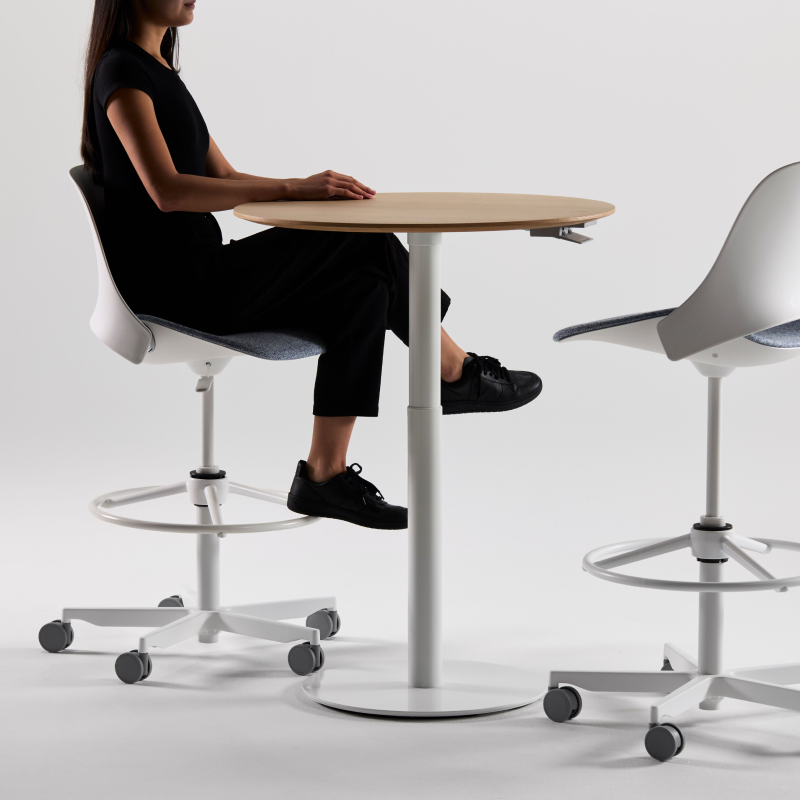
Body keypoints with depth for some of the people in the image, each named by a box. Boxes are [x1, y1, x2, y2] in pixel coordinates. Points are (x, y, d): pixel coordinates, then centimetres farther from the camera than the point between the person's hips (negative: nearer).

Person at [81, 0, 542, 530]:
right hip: (170, 284, -9)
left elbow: (223, 179, 19)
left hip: (195, 277, 9)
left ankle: (325, 474, -8)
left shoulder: (159, 73, 19)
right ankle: (458, 373, 7)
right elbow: (166, 191, -25)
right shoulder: (122, 72, -12)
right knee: (369, 245, -12)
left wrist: (312, 188, 1)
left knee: (362, 289, -6)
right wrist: (292, 191, -24)